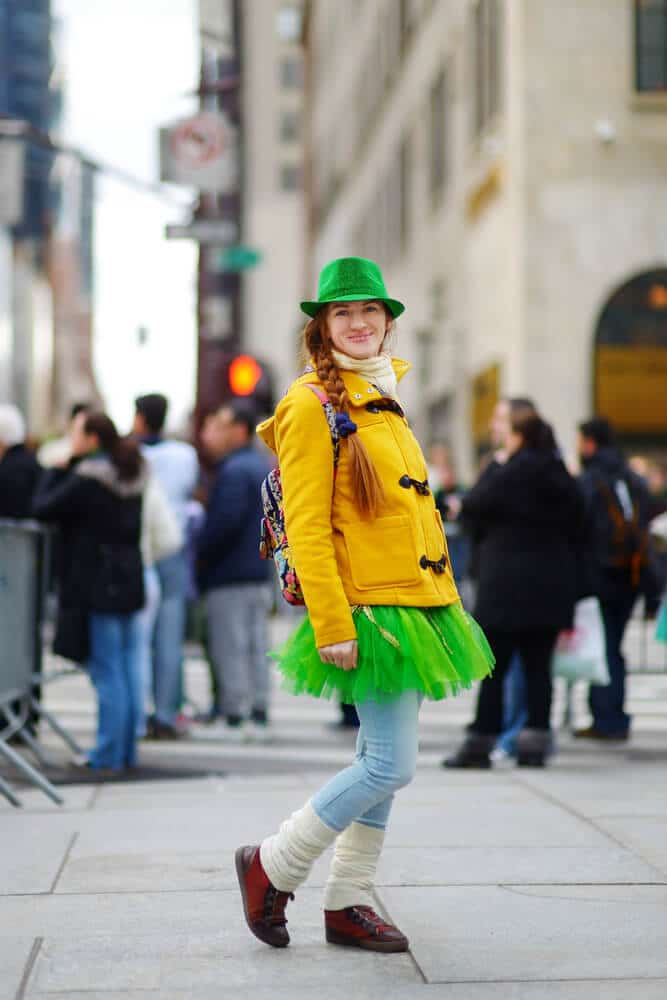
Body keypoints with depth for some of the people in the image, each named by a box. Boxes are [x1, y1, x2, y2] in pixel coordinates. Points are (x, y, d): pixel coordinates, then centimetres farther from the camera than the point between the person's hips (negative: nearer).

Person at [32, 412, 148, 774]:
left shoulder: (88, 479, -16)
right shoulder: (131, 475, 9)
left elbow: (43, 507, -12)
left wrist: (56, 470, 2)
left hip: (97, 587, -8)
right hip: (129, 582, 8)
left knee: (107, 672, -4)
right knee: (128, 669, 10)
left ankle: (108, 755, 0)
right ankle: (126, 751, 16)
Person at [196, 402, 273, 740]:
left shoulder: (234, 471, -14)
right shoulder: (263, 467, 16)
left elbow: (227, 519, -24)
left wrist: (201, 551, -13)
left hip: (229, 576, -9)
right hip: (259, 573, 9)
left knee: (229, 647, -5)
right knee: (256, 645, 10)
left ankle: (233, 717, -4)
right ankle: (259, 716, 13)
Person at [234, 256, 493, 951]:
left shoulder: (382, 401, 16)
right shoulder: (313, 406, -10)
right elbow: (306, 527, -15)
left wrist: (438, 601, 18)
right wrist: (332, 625, -20)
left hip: (413, 602, 9)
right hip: (369, 608, -9)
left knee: (380, 763, 11)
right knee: (391, 764, -10)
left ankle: (347, 906, 20)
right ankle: (272, 867, 5)